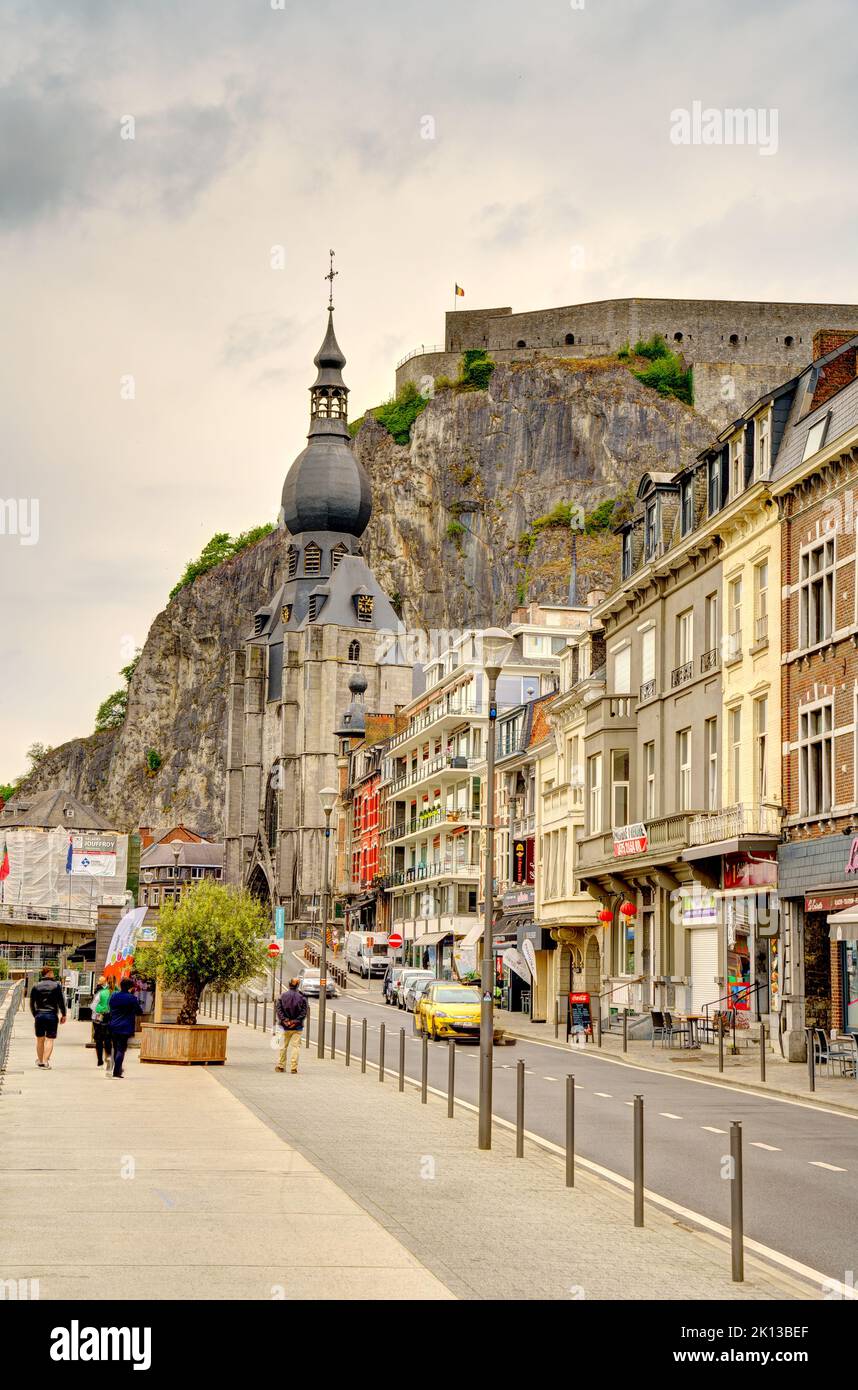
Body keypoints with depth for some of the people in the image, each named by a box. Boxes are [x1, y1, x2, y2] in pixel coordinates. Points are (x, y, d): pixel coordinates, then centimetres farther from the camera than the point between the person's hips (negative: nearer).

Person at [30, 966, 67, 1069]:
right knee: (50, 1039, -1)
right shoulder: (56, 985, -3)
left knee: (40, 1039, 13)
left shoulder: (36, 987, 6)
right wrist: (63, 1015, 6)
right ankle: (46, 1061, -12)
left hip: (39, 1015, 3)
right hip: (52, 1015, -3)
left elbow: (32, 1003, 9)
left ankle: (40, 1061, 22)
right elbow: (61, 1001, -3)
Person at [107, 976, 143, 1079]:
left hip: (114, 1027, 5)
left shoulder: (113, 996, 5)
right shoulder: (132, 998, -10)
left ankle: (118, 1070, 25)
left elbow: (111, 1010, 15)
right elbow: (139, 1011, -2)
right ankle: (116, 1072, -12)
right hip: (125, 1028, -5)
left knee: (116, 1049, 16)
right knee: (121, 1050, -5)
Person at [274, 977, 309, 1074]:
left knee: (283, 1046, 13)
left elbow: (278, 1008, -8)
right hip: (297, 1026, -1)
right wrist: (297, 1021, -10)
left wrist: (284, 1020, -11)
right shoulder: (302, 997, -5)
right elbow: (305, 1011, -10)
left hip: (285, 1026, 1)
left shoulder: (283, 995, -2)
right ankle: (294, 1067, -2)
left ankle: (281, 1066, 18)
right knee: (296, 1046, 3)